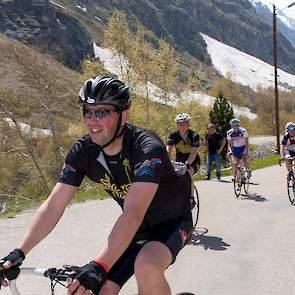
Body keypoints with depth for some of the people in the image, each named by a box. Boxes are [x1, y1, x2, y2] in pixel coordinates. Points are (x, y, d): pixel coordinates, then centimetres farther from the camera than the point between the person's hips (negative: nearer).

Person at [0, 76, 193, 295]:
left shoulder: (148, 148, -31)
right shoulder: (82, 152, -13)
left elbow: (132, 214, -41)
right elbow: (53, 206, -15)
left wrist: (98, 266, -50)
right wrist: (19, 252, -25)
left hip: (172, 221, -5)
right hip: (137, 227, 6)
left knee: (146, 267, -34)